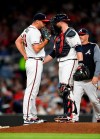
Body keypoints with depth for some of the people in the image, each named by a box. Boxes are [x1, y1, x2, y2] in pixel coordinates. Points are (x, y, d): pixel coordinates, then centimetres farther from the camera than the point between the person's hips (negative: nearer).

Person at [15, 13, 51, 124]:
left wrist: (25, 55, 14)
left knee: (33, 91, 13)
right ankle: (27, 117, -13)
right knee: (31, 90, -11)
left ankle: (33, 116, 16)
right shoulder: (34, 32, -15)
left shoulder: (27, 30, 15)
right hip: (35, 62, -11)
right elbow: (37, 49, -22)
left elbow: (18, 41, 21)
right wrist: (46, 40, -11)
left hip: (30, 61, 11)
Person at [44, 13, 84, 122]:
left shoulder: (70, 33, -9)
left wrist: (80, 63, -29)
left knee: (65, 87, -18)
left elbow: (78, 48, -18)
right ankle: (67, 114, 8)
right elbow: (54, 53, 25)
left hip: (70, 61, -10)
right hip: (61, 64, 10)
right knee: (63, 89, 6)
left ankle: (69, 115, -21)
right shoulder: (58, 36, 21)